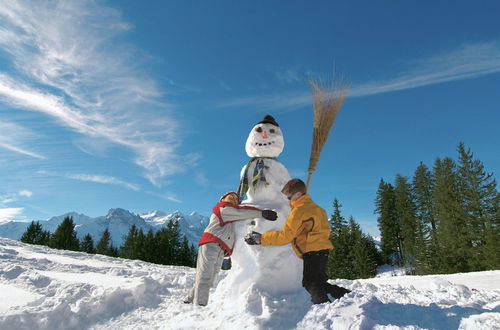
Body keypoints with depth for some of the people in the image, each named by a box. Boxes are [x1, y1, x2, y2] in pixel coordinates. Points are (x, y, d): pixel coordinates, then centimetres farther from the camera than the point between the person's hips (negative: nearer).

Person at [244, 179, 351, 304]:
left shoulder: (298, 210, -12)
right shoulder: (316, 208, 17)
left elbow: (285, 235, -17)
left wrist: (261, 238, -13)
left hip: (312, 252, -9)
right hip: (322, 250, 9)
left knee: (310, 283, -3)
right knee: (319, 282, 19)